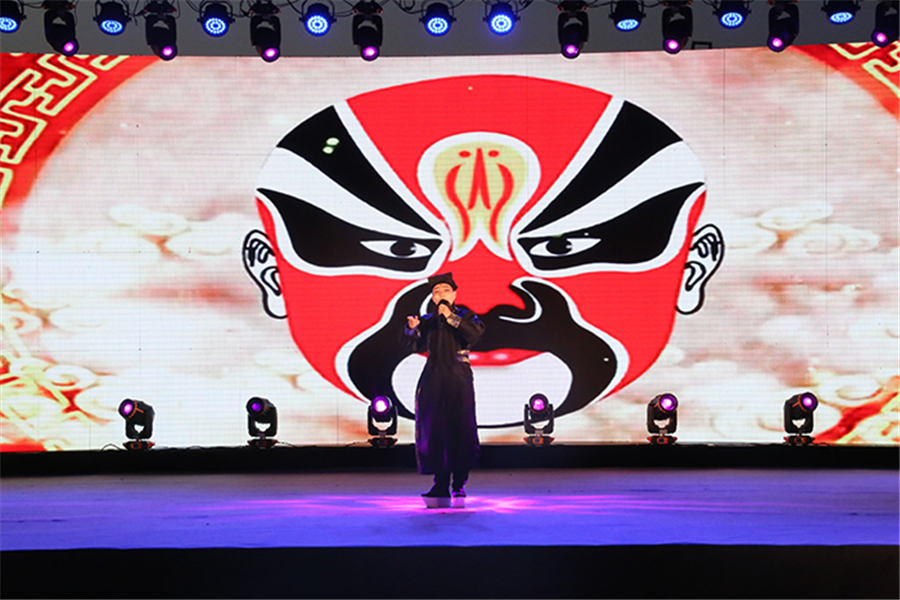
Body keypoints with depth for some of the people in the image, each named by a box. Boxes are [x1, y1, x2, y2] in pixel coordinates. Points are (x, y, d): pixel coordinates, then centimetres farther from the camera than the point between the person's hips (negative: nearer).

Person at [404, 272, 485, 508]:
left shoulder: (465, 316, 5)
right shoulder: (427, 321, 13)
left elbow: (476, 333, -14)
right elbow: (416, 345, 10)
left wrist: (451, 318, -14)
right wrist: (412, 329, -7)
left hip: (458, 379, -3)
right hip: (432, 380, 3)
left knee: (459, 429, -7)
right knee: (433, 430, 0)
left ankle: (459, 486, 0)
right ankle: (441, 486, 6)